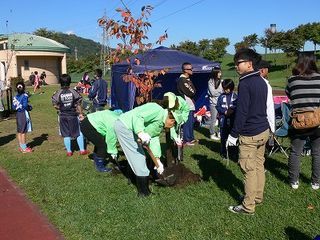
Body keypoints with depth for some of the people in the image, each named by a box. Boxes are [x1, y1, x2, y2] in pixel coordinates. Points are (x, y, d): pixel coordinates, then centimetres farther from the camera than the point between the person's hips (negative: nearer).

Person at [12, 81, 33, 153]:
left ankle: (21, 147, 21)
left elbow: (14, 107, 8)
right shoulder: (24, 96, -12)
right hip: (24, 114, -7)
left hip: (18, 114, 7)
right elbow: (25, 105, -18)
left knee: (19, 131, 12)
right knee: (23, 131, -3)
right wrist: (29, 107, 0)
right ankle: (24, 148, 1)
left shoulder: (15, 96, 9)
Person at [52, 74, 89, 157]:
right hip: (73, 115, -1)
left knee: (66, 135, 11)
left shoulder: (58, 93, -7)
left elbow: (55, 105, -6)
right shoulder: (73, 92, -9)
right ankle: (82, 150, 13)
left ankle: (69, 151, 18)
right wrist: (80, 114, 5)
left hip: (63, 116, 2)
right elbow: (78, 104, -6)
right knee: (79, 133, 10)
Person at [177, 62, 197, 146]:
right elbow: (191, 93, -17)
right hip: (186, 105, -10)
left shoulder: (187, 79, 15)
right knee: (187, 122, -5)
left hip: (191, 104, 10)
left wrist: (192, 91, -4)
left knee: (191, 121, 17)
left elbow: (193, 91, 14)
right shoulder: (182, 80, -16)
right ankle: (186, 140, 3)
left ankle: (191, 138, 28)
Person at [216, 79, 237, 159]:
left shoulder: (235, 96, -1)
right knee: (223, 136, 6)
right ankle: (223, 152, 17)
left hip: (232, 119, 0)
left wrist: (232, 110, -20)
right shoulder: (221, 96, 1)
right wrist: (224, 112, -13)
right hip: (223, 119, 0)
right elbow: (218, 107, 1)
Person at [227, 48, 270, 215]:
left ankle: (248, 206, 7)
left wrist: (233, 134, -14)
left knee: (249, 170, -2)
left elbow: (241, 112, -20)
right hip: (263, 130, 9)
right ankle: (258, 197, 31)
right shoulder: (262, 82, 10)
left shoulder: (245, 83, -18)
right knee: (259, 165, 18)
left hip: (249, 134, -9)